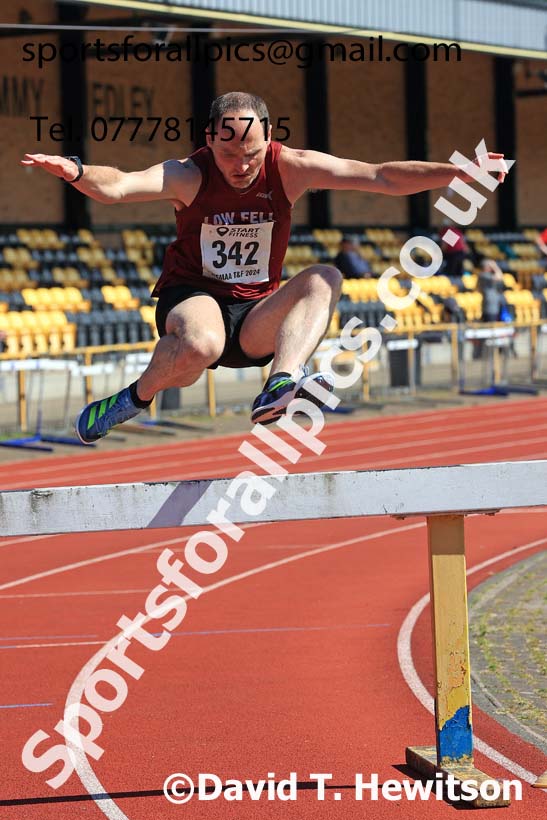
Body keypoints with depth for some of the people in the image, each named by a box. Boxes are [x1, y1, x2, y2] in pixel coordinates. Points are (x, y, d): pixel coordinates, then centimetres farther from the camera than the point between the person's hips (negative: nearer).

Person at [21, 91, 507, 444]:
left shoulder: (291, 168, -7)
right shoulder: (189, 176, -14)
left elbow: (383, 178, -10)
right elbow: (118, 187, -32)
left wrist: (460, 173, -21)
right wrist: (76, 173, -55)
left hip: (257, 319, 4)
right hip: (193, 300, -3)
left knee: (324, 280, -23)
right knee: (202, 345, -39)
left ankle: (282, 382, -45)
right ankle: (134, 399, -7)